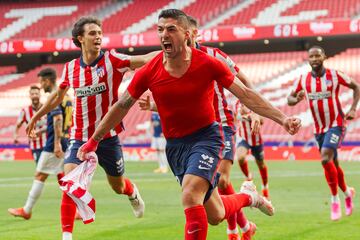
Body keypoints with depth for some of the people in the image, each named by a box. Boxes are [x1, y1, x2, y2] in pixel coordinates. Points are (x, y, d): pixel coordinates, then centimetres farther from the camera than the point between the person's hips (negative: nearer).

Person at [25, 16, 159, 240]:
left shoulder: (112, 60, -9)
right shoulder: (70, 68, 1)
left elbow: (145, 59, -24)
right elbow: (58, 96, 20)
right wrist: (37, 116, 30)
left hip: (108, 136, -1)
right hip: (80, 137, 1)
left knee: (118, 186, 15)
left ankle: (133, 193, 53)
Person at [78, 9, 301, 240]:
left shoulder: (207, 64, -14)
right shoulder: (149, 72, -8)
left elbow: (246, 94, -7)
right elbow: (121, 107, 4)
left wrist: (282, 118, -13)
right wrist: (93, 141, 7)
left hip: (206, 136, -3)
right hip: (174, 144, 3)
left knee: (190, 196, -29)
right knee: (215, 216, 11)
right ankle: (248, 196, 44)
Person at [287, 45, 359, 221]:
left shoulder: (335, 75, -9)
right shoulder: (303, 80, -1)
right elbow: (289, 99, 6)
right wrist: (296, 99, -18)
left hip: (336, 124, -5)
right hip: (319, 128, 5)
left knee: (326, 159, -23)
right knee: (333, 164, 12)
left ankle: (335, 200, -11)